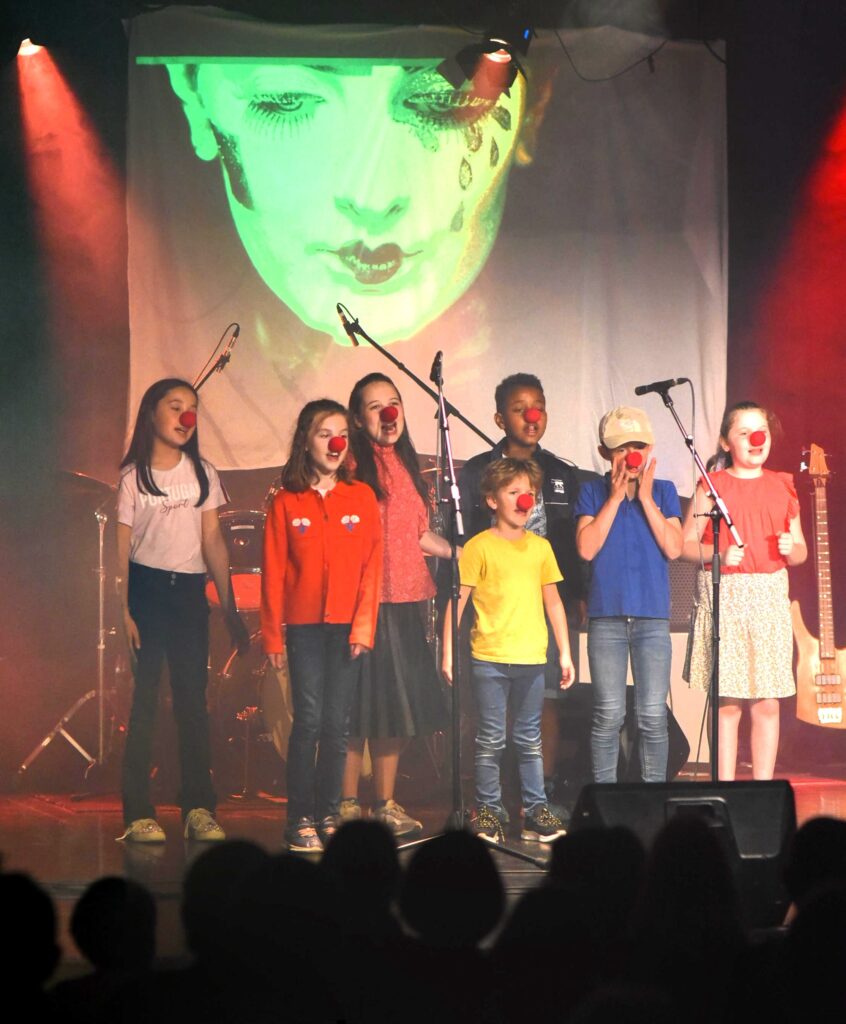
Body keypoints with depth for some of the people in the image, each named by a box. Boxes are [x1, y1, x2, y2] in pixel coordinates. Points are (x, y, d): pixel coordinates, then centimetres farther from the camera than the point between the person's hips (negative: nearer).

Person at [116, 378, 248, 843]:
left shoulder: (202, 473, 8)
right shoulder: (133, 477, -2)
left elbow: (213, 542, 7)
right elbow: (122, 548, -4)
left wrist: (230, 608, 3)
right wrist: (123, 611, -13)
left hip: (190, 590, 3)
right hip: (146, 588, -3)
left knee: (193, 699, 1)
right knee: (145, 700, -4)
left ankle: (199, 809, 3)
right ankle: (138, 813, -2)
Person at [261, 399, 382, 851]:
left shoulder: (361, 497, 5)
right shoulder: (287, 502, 2)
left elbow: (371, 566, 3)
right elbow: (273, 572, 2)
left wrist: (363, 626, -4)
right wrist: (272, 635, -1)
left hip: (346, 626, 1)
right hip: (304, 626, -1)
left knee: (336, 724, 4)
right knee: (308, 720, -6)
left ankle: (328, 814, 12)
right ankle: (300, 819, -1)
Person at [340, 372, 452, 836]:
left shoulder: (406, 465, 15)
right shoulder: (353, 465, -6)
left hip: (405, 600, 7)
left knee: (396, 706, 10)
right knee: (360, 706, -4)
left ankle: (385, 804, 18)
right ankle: (347, 805, 4)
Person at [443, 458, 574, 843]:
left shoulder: (540, 547, 11)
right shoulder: (479, 547, -3)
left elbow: (553, 601, 16)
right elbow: (457, 601, -4)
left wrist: (565, 653, 13)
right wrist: (448, 652, -10)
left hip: (532, 658, 4)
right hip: (489, 657, -4)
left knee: (529, 739, 9)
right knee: (491, 739, 2)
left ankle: (536, 811, 14)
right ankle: (488, 812, 10)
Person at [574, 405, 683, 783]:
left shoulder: (663, 491, 8)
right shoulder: (593, 493, 5)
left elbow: (673, 548, -5)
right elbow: (587, 547, -8)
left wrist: (645, 497, -7)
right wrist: (616, 497, -8)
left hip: (653, 616, 1)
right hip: (606, 616, -1)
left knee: (653, 715, -1)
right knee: (609, 714, 0)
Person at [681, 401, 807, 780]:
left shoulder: (782, 487, 11)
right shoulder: (713, 486, 2)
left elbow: (800, 553, 15)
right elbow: (686, 544, 1)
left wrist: (792, 548, -7)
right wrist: (718, 554, -16)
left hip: (770, 596, 3)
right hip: (724, 596, -3)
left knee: (767, 704, 2)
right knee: (728, 702, -2)